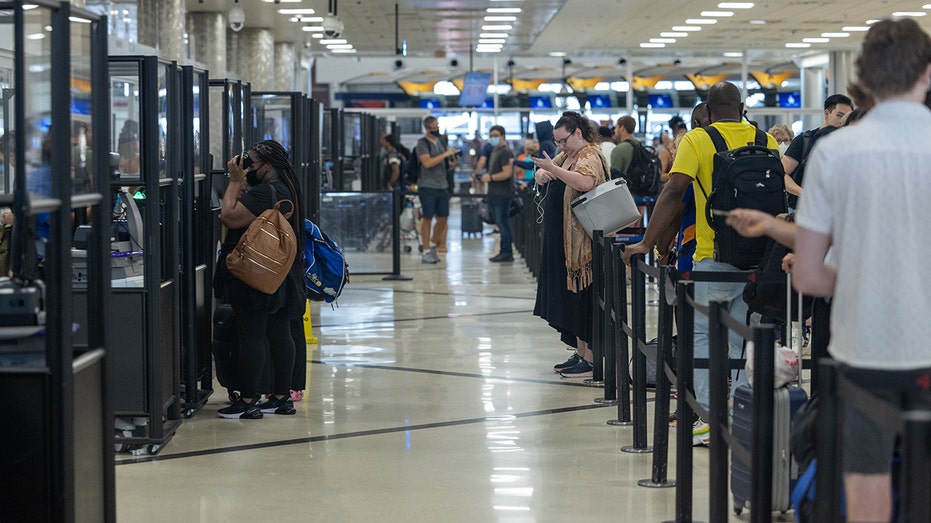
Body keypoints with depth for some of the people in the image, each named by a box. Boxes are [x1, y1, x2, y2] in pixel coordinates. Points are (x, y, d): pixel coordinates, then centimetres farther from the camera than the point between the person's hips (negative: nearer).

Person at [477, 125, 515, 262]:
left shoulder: (505, 152, -12)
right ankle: (504, 252, 15)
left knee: (502, 223, -9)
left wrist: (490, 177, -15)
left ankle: (507, 253, -7)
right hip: (495, 194, 10)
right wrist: (485, 177, 11)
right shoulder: (495, 151, 19)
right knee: (500, 223, 11)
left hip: (502, 194, -10)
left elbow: (507, 173, -21)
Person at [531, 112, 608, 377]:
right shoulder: (566, 155, 16)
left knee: (581, 299, -7)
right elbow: (541, 174, 20)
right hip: (560, 239, 10)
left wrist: (553, 168, -35)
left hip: (581, 241, -10)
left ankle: (590, 359, -3)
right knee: (568, 297, 12)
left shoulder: (589, 156, -13)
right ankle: (579, 354, 19)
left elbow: (585, 182, -32)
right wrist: (542, 174, -3)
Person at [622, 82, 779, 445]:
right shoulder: (766, 141, 6)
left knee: (703, 336, 8)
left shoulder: (696, 140, -5)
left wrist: (647, 242, -11)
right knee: (743, 340, 12)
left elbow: (674, 191, -14)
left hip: (713, 256, -4)